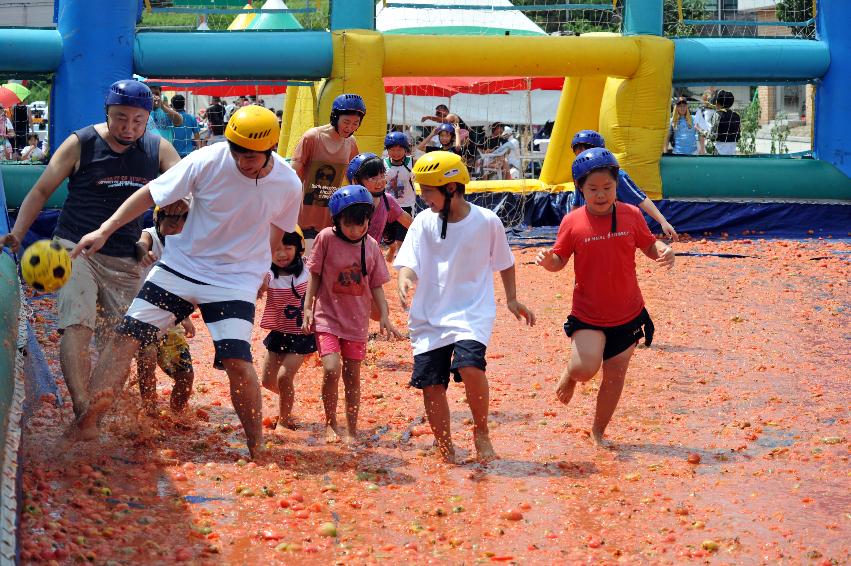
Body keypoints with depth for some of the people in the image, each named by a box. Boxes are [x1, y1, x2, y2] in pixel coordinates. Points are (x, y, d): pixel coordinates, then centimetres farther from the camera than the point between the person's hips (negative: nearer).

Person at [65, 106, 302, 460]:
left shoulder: (288, 185, -12)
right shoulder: (207, 162, -17)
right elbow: (152, 192, -9)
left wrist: (261, 268, 19)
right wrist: (105, 230, -14)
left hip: (236, 281, -1)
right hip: (180, 265, 1)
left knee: (237, 361, -18)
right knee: (127, 335, -8)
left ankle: (257, 449, -2)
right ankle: (88, 420, -3)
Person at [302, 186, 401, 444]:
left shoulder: (371, 246, -1)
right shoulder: (326, 238, -10)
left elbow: (376, 285, 6)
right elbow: (315, 275, -2)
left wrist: (384, 316, -1)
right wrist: (307, 307, -5)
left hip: (357, 320, 3)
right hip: (327, 316, -3)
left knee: (352, 375, 8)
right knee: (331, 369, -17)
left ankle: (351, 430, 20)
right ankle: (330, 423, 3)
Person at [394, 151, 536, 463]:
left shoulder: (487, 222, -5)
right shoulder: (424, 222, 1)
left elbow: (504, 262, 11)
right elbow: (408, 263, -7)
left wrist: (511, 300, 13)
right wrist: (404, 280, -29)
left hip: (472, 312, -3)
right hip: (429, 315, 3)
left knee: (470, 365, -28)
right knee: (431, 384, -1)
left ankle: (481, 432, -5)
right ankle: (446, 453, 16)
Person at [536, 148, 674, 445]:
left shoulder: (631, 215, -4)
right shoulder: (572, 222, -8)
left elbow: (649, 245, 8)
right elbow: (560, 259, 1)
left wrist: (664, 251, -14)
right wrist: (548, 261, -23)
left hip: (627, 315, 2)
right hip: (587, 315, -2)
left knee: (615, 376, 8)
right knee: (584, 368, -20)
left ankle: (598, 432, 28)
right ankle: (569, 375, 18)